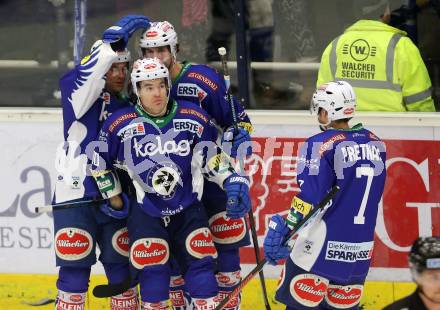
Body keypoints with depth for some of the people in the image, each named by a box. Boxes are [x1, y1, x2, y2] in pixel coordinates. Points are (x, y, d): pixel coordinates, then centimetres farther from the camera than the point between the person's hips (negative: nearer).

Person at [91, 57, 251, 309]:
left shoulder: (194, 118, -2)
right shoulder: (121, 125, -7)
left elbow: (212, 158, 10)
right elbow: (101, 162, 7)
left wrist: (232, 181, -3)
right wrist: (114, 197, 7)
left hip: (188, 210, 2)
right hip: (146, 211, -1)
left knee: (200, 261, -5)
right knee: (152, 270, -9)